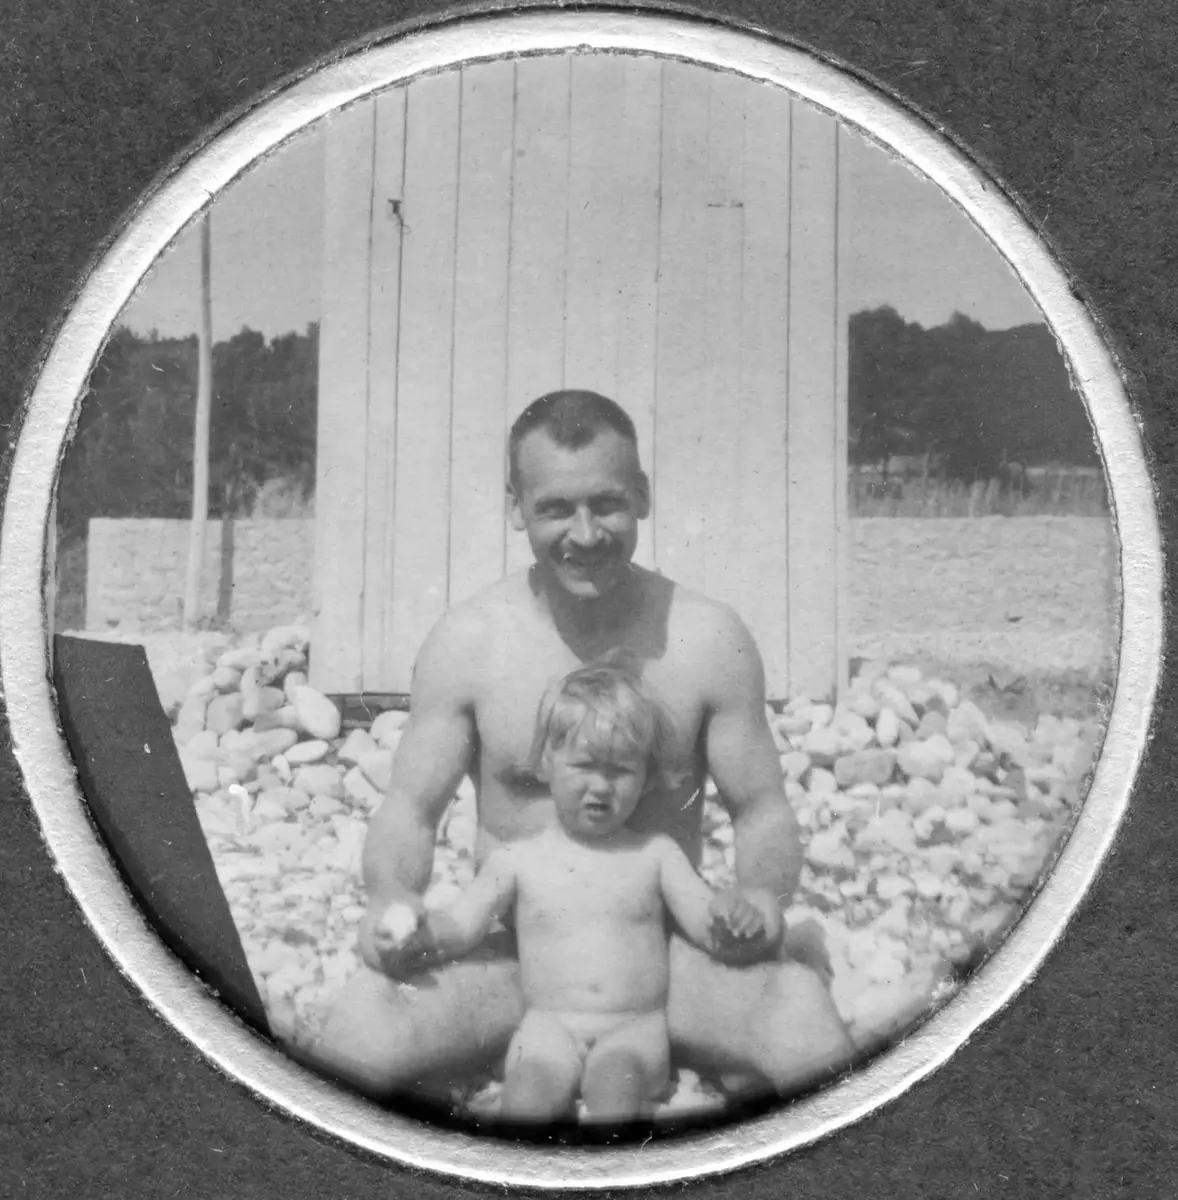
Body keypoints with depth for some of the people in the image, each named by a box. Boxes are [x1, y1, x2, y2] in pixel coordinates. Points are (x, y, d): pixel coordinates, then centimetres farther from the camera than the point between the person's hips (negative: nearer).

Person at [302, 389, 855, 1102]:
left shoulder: (711, 640, -4)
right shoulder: (466, 643, -3)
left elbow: (762, 808, 3)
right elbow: (411, 808, 3)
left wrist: (763, 896, -19)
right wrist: (391, 897, -18)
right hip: (508, 955, 0)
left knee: (809, 1029, -31)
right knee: (357, 1034, -30)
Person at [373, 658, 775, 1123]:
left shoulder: (655, 854, 10)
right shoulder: (517, 860, 8)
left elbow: (707, 925, 4)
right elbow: (461, 924, 3)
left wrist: (736, 919, -21)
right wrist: (418, 934, -21)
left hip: (636, 1027, 0)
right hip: (550, 1024, 0)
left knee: (614, 1081, -31)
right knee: (531, 1087, -30)